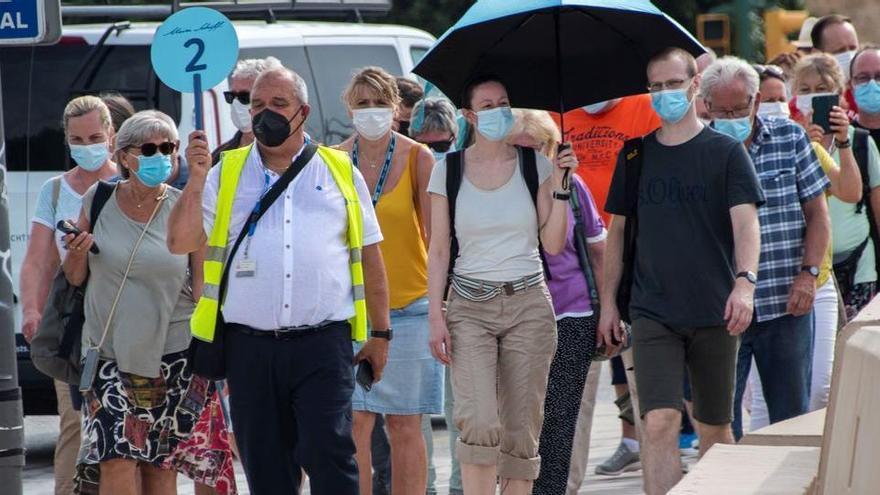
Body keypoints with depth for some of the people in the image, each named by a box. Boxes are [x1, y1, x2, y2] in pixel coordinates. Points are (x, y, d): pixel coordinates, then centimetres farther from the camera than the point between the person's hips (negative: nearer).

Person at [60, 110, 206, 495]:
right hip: (109, 347, 0)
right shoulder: (97, 200, 3)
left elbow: (202, 286, 2)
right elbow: (74, 278, 12)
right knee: (118, 459, -13)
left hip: (171, 352, 0)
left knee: (161, 462, 4)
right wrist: (77, 252, -9)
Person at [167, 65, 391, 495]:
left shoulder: (341, 172, 11)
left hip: (323, 345, -2)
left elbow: (368, 254, 13)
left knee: (329, 452, -14)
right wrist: (196, 180, -11)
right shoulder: (226, 174, 11)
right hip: (250, 344, 2)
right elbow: (180, 242, 2)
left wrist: (380, 334, 9)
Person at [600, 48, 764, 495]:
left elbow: (745, 221, -10)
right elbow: (618, 229, 15)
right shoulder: (635, 155, 9)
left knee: (714, 426, 9)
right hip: (652, 312, 1)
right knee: (660, 421, -14)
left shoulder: (726, 152, 1)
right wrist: (608, 301, 10)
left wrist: (744, 281, -26)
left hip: (714, 312, -1)